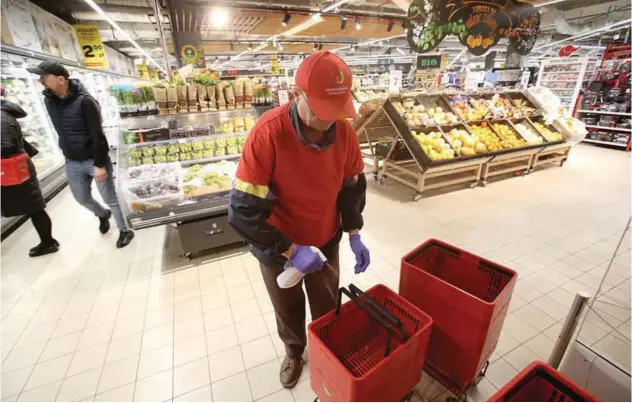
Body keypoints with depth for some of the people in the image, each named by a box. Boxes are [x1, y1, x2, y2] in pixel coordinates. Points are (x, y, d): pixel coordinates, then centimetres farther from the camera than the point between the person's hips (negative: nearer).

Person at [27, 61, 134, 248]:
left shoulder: (84, 101, -17)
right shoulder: (49, 100, 5)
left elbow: (98, 134, -19)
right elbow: (62, 130, 17)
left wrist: (100, 164, -21)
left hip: (94, 160, -7)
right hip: (72, 162, 7)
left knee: (110, 198, 2)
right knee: (82, 198, 17)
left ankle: (124, 231, 18)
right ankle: (103, 214, 47)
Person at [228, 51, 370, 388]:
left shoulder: (344, 131, -13)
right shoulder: (267, 133, -28)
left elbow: (352, 185, 2)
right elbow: (243, 211, -26)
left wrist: (354, 234, -6)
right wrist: (290, 250, -25)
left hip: (325, 240, 3)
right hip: (277, 246, -2)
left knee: (327, 306, 22)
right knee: (288, 308, 23)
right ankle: (294, 351, 55)